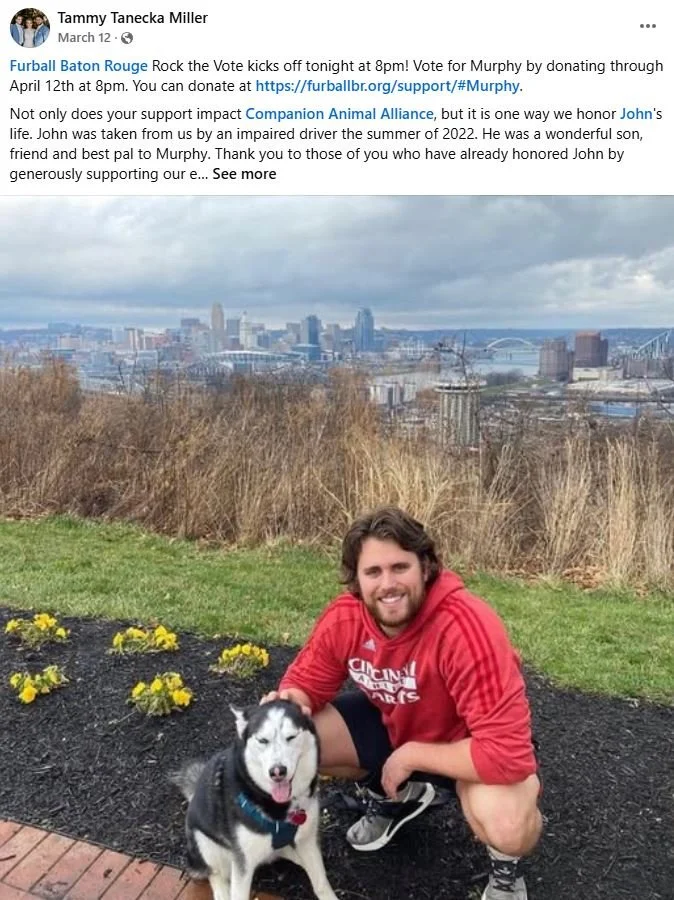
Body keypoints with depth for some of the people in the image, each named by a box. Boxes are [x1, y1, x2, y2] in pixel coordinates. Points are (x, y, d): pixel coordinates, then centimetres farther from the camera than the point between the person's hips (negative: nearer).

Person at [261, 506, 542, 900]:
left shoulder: (467, 627, -38)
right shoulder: (344, 617, -21)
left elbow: (507, 751, -38)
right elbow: (306, 681, -4)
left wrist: (411, 756, -28)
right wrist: (290, 704, -28)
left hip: (468, 741, -5)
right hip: (392, 720, 5)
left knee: (507, 826, -35)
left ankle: (506, 864, 6)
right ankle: (390, 794, 17)